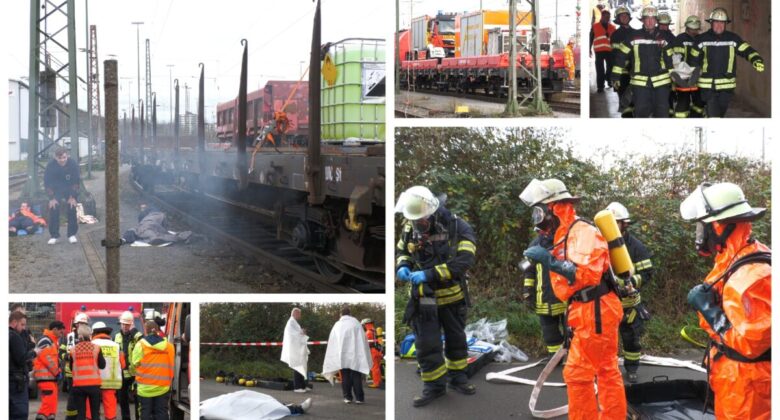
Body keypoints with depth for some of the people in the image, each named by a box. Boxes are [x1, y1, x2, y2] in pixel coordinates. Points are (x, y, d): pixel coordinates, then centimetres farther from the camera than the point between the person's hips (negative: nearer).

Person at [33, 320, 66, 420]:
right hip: (45, 376, -11)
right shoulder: (45, 341, -12)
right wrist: (57, 371, -10)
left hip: (50, 376, 11)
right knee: (49, 401, -16)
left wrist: (57, 371, 8)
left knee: (52, 402, 13)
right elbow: (46, 358, -19)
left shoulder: (53, 341, 21)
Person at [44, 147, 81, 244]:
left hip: (71, 190, 0)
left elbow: (76, 181, -14)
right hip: (56, 190, 0)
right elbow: (47, 183, -15)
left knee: (72, 210, -7)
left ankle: (72, 235, 4)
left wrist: (73, 197, -16)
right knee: (53, 210, -11)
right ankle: (54, 236, -2)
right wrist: (51, 198, -17)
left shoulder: (73, 164, -22)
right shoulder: (51, 165, -23)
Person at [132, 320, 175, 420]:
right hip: (163, 387, 3)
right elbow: (171, 366, 8)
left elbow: (135, 363, -5)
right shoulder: (168, 345, 2)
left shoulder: (141, 345, -8)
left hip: (145, 386, -2)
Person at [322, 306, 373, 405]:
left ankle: (347, 397, 3)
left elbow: (331, 342, 7)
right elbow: (363, 339, -1)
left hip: (342, 356, 1)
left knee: (345, 377, 6)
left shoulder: (337, 325, 5)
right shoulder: (356, 323, 0)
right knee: (356, 376, 2)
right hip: (355, 355, -1)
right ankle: (359, 397, 0)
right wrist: (364, 356, 6)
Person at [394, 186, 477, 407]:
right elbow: (400, 251, 12)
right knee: (426, 345, 1)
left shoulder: (456, 227, -20)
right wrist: (402, 266, -13)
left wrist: (430, 274, -33)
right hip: (424, 299, 1)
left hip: (452, 296, -1)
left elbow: (465, 259, -29)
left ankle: (458, 378, 35)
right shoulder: (410, 229, -7)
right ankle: (434, 385, 15)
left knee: (456, 339, 17)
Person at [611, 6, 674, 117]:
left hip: (661, 80, 2)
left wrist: (673, 77, 14)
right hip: (640, 81, -2)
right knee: (641, 111, -1)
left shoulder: (662, 38, 7)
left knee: (662, 111, 1)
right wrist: (616, 76, 0)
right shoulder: (634, 36, -2)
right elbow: (621, 55, 2)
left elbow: (669, 58, 15)